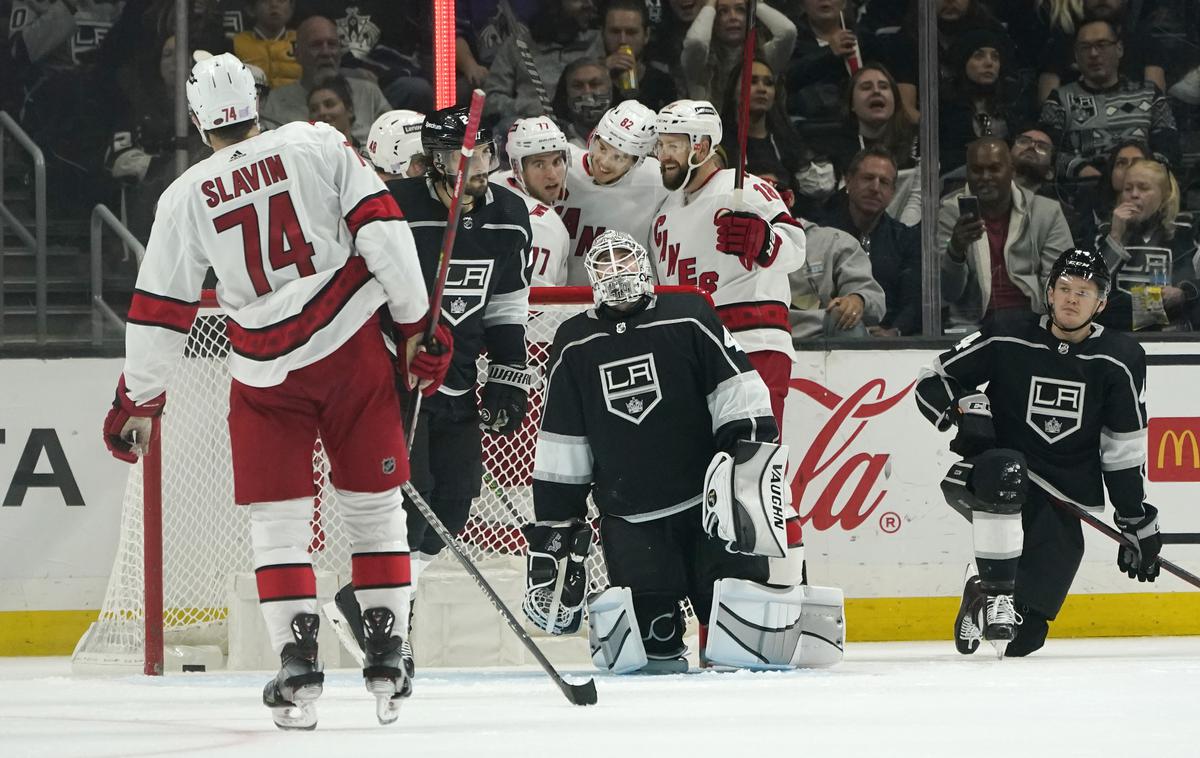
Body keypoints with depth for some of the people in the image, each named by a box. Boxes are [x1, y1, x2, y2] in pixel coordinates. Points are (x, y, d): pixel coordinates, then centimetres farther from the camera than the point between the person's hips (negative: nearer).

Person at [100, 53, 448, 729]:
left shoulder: (187, 198, 1)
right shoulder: (317, 145, -1)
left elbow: (161, 312, 5)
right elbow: (381, 227, -7)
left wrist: (139, 401, 17)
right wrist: (416, 320, 0)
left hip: (267, 372, 0)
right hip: (353, 347, 1)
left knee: (277, 516, 8)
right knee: (376, 503, 11)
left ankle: (299, 667, -4)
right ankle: (387, 659, 10)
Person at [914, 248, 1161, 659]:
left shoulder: (1120, 359, -1)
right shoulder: (1008, 339, -6)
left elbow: (1124, 453, 4)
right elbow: (932, 383, 1)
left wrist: (1138, 525, 2)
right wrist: (967, 408, -19)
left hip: (1062, 504, 2)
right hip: (999, 484, -2)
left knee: (1021, 637, -7)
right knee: (1004, 469, -41)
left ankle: (980, 604, 28)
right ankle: (996, 593, -29)